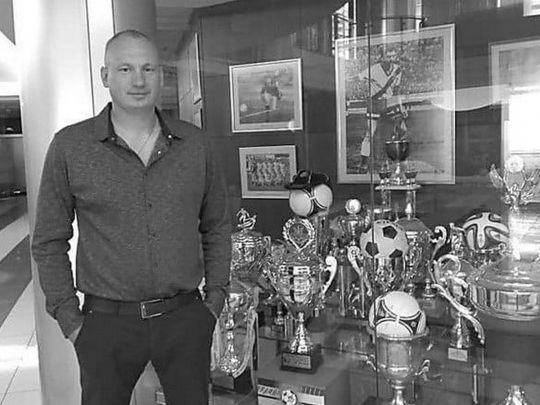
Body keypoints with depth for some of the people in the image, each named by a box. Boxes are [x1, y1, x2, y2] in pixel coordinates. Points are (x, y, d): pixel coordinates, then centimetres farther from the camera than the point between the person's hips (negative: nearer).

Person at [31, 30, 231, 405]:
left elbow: (217, 227, 10)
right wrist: (68, 317, -2)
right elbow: (49, 241, 2)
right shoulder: (70, 146, -4)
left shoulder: (195, 143, 2)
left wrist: (216, 298, 5)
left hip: (186, 318, 2)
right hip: (106, 323, -1)